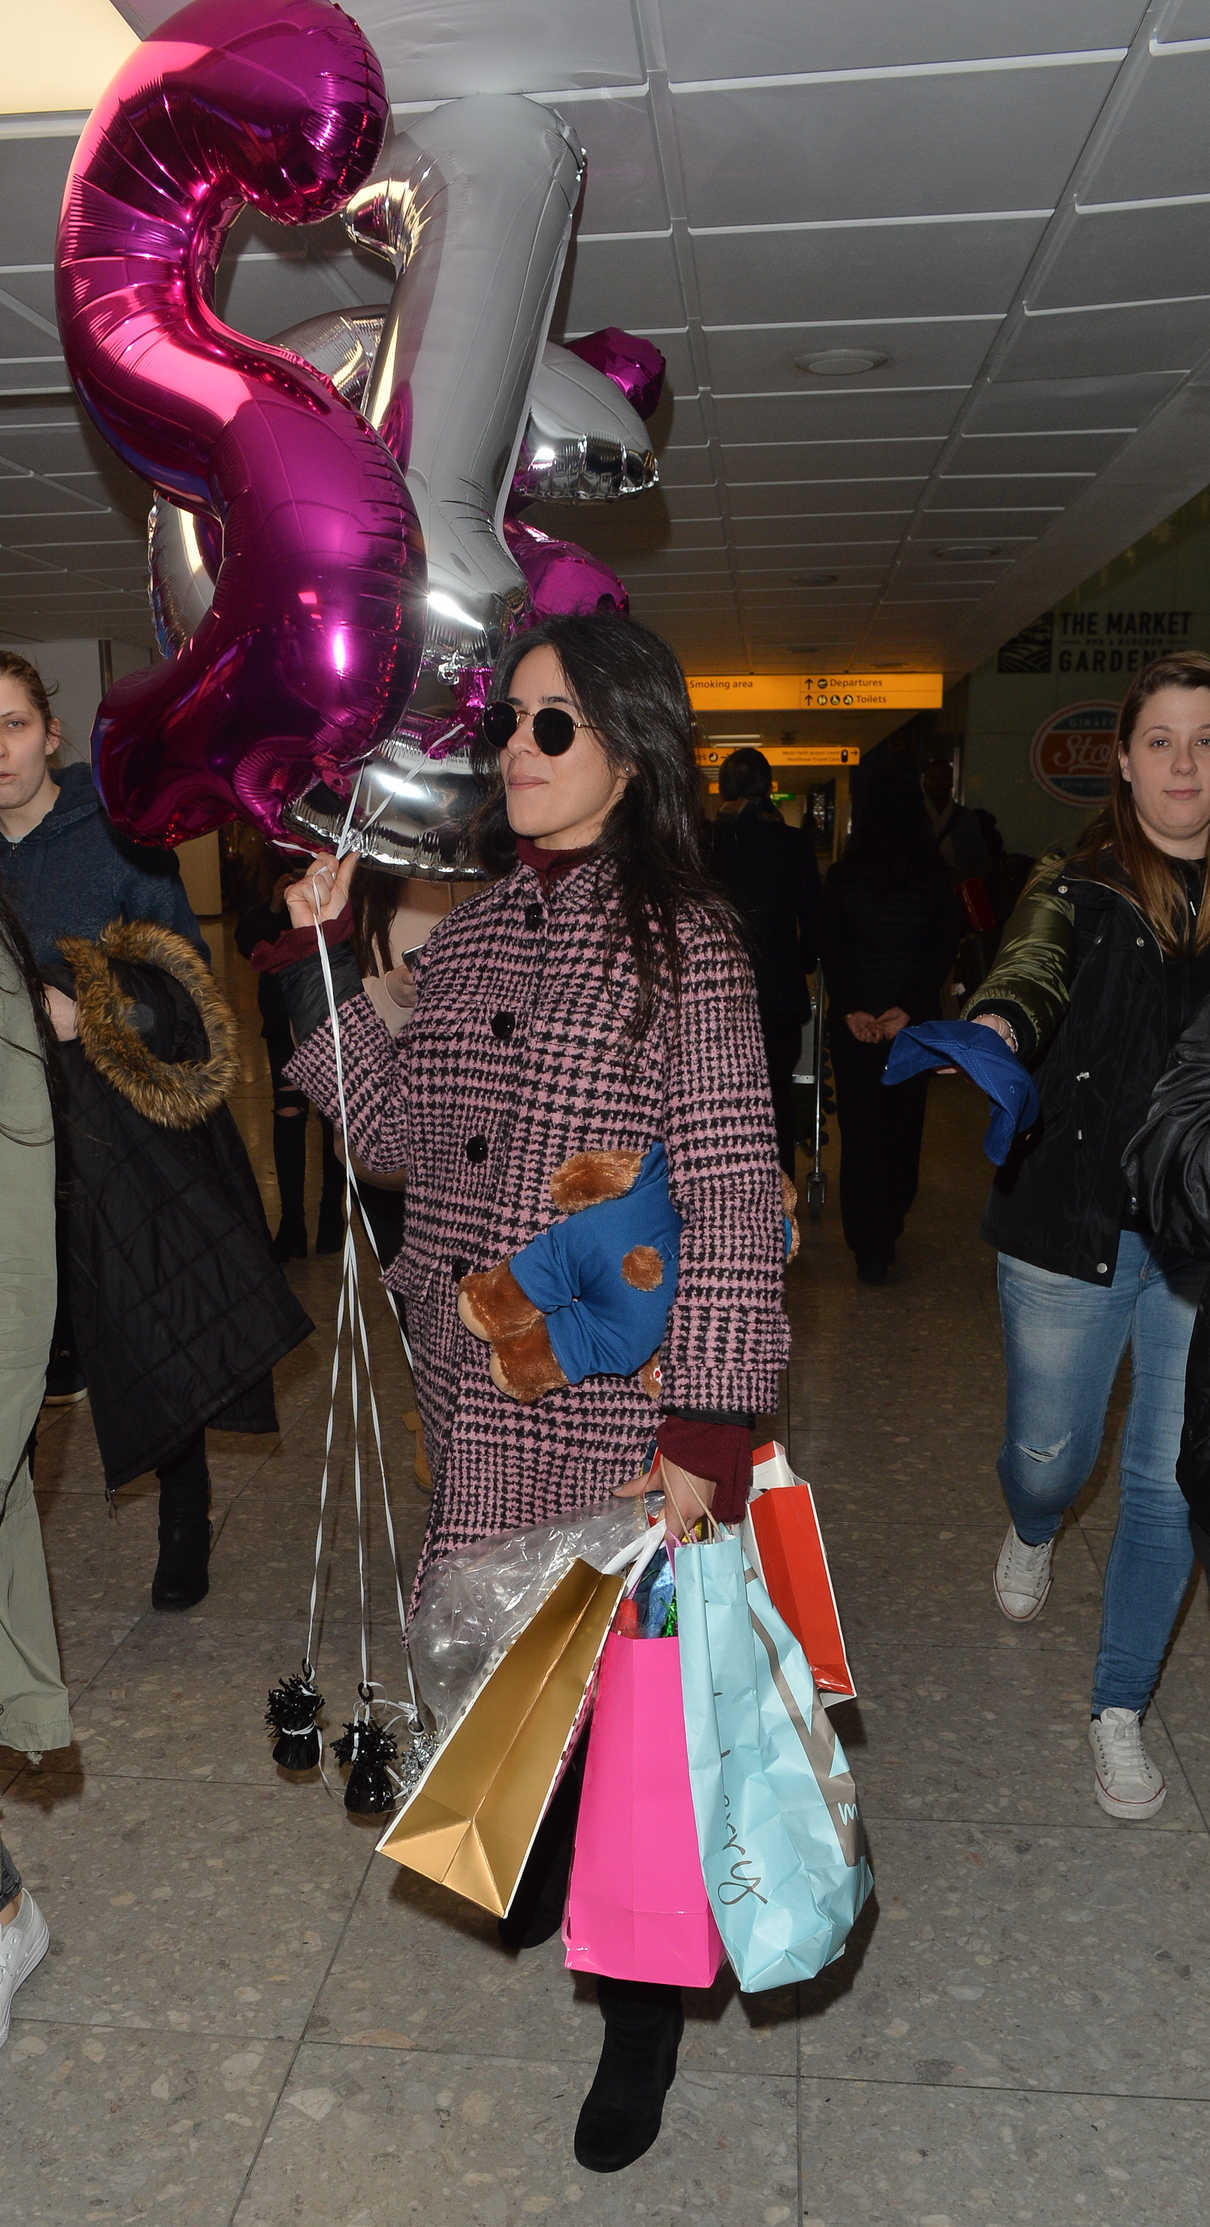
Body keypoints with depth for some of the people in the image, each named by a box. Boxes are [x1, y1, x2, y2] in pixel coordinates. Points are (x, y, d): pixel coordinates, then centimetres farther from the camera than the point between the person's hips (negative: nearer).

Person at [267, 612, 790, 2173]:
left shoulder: (684, 936, -12)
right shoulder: (472, 929, 7)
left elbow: (730, 1198, -16)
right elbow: (394, 1128, 10)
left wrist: (711, 1437, -21)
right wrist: (321, 958, 3)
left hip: (613, 1405, -5)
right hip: (473, 1395, 5)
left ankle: (643, 2003, 31)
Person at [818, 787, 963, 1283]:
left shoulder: (841, 879, -3)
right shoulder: (935, 881, -3)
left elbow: (829, 949, -4)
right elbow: (944, 950, -3)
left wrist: (851, 1010, -4)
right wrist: (908, 1010, -5)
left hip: (851, 1022, -1)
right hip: (914, 1021, 1)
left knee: (859, 1129, 2)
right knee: (903, 1124, 13)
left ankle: (870, 1246, 0)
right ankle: (888, 1230, 23)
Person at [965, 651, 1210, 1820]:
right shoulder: (1079, 886, -2)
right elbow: (1032, 968, -22)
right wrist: (995, 1027, -45)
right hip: (1077, 1227, -1)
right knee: (1047, 1454, 13)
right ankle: (1032, 1531, 52)